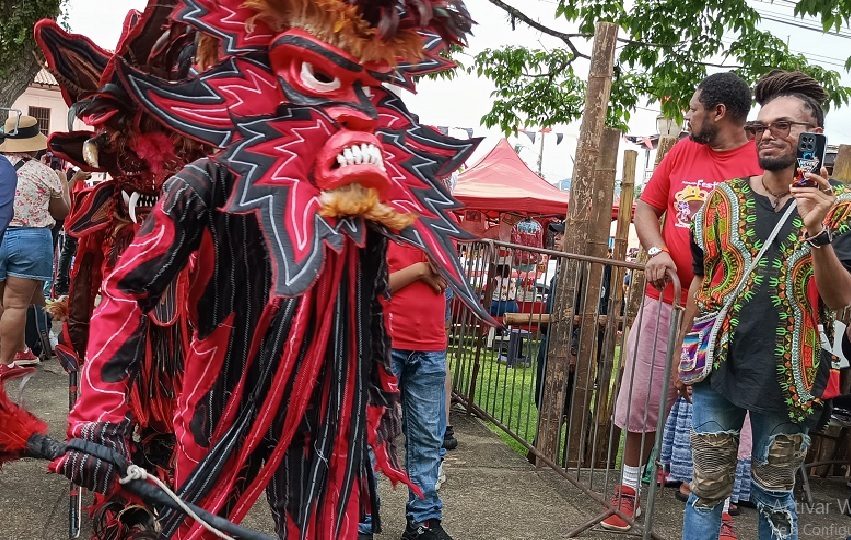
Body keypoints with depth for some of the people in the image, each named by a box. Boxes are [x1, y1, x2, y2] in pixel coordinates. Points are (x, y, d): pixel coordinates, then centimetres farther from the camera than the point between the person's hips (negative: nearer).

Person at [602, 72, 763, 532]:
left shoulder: (764, 162, -7)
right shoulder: (681, 153, 7)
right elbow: (646, 206, 11)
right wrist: (656, 250, -7)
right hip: (665, 301, 4)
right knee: (642, 403, 12)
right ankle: (630, 489, 29)